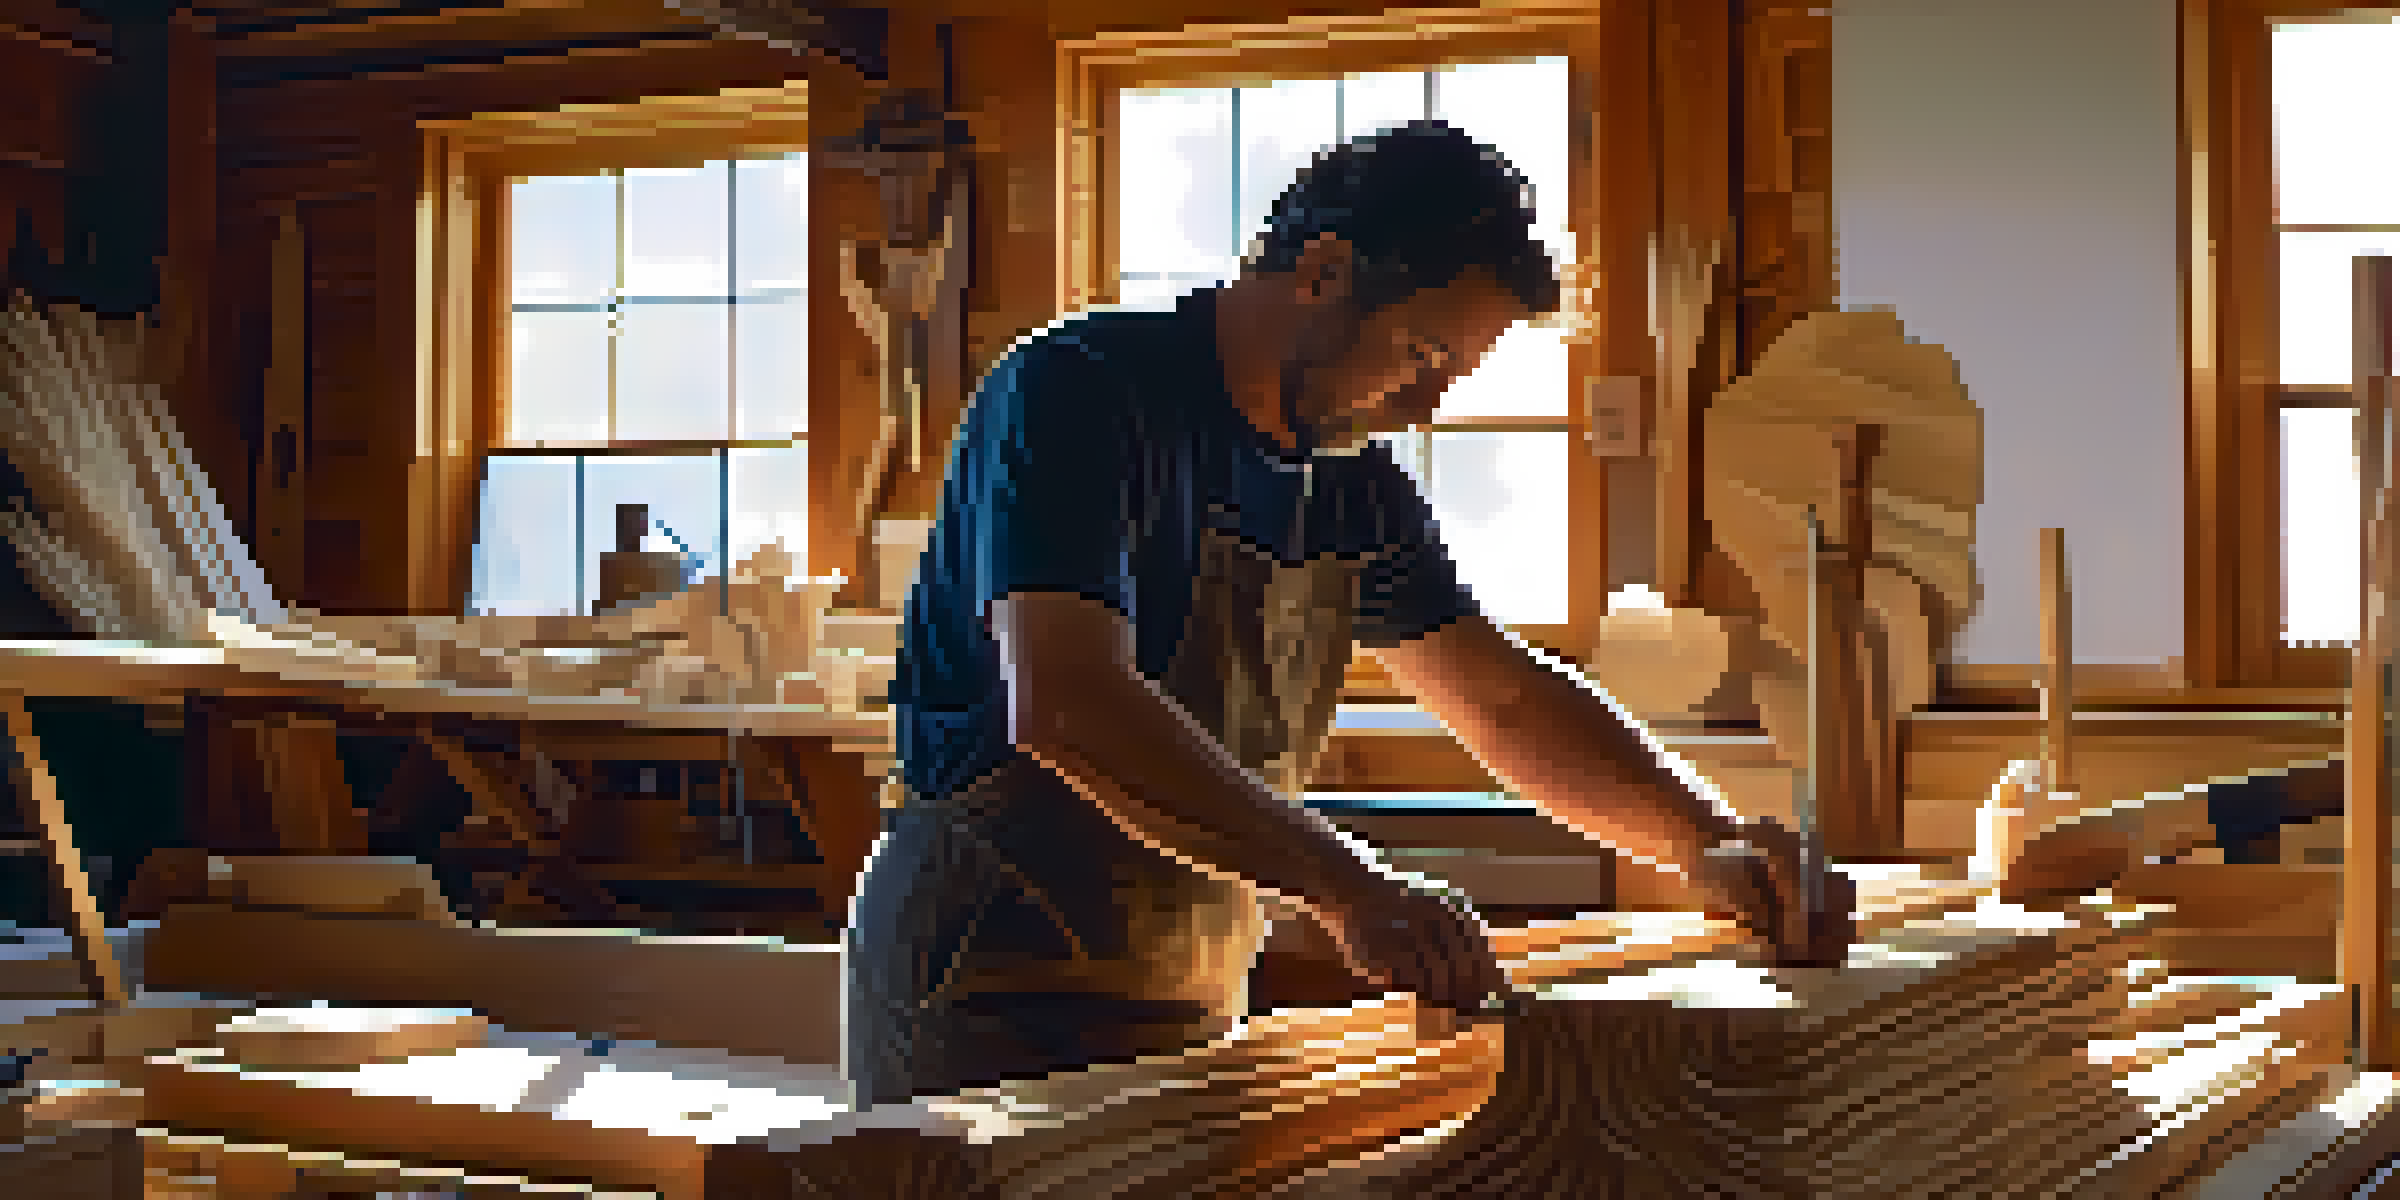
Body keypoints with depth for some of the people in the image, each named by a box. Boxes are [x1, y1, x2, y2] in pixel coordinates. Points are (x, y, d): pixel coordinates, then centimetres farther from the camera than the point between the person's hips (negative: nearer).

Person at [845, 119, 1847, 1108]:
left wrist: (1707, 848, 0)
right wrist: (1349, 891, -37)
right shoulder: (1079, 393, -17)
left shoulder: (1353, 486, 9)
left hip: (1193, 1005, 7)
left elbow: (1504, 700, 15)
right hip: (991, 996, -7)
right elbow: (1064, 705, -30)